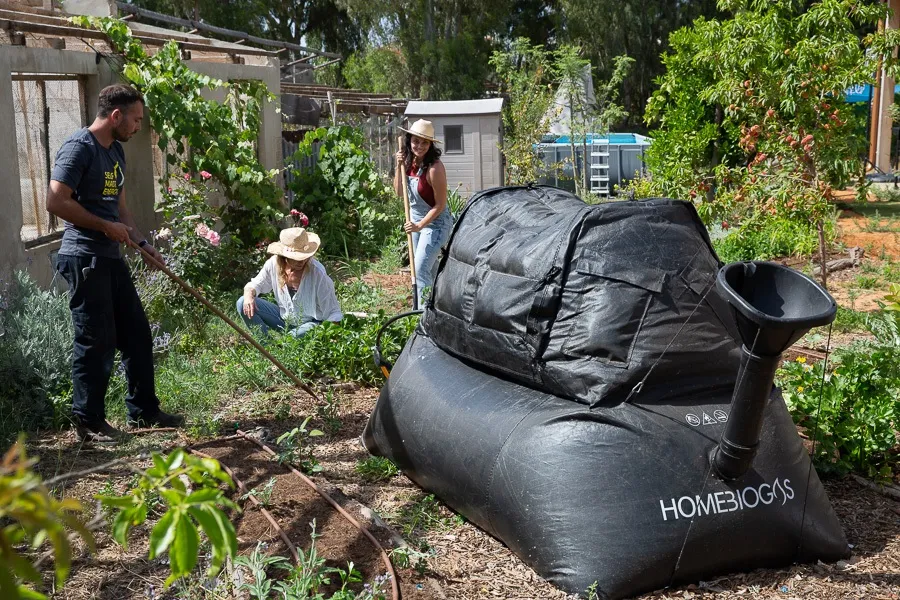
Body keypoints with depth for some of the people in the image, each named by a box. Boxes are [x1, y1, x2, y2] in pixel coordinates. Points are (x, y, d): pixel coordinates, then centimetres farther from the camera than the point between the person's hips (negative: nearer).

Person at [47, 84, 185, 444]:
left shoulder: (115, 151, 15)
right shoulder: (78, 147, -13)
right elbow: (56, 202, -20)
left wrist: (142, 242, 12)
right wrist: (105, 226, -16)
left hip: (111, 257, 9)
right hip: (83, 259, -9)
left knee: (137, 334, 12)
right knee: (96, 342, -3)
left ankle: (143, 411, 23)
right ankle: (89, 421, 11)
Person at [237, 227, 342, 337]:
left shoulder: (317, 273, -24)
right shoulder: (273, 264, -14)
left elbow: (333, 312, -19)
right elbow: (255, 284, 3)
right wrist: (249, 295, -21)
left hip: (311, 322, -4)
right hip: (284, 318, 5)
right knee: (243, 304, -11)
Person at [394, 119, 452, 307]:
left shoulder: (434, 168, -26)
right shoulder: (410, 162, -5)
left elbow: (440, 205, -21)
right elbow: (400, 191, 1)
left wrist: (420, 225, -23)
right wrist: (399, 166, -11)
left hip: (435, 223, -8)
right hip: (417, 220, 8)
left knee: (420, 271, -13)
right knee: (430, 270, 21)